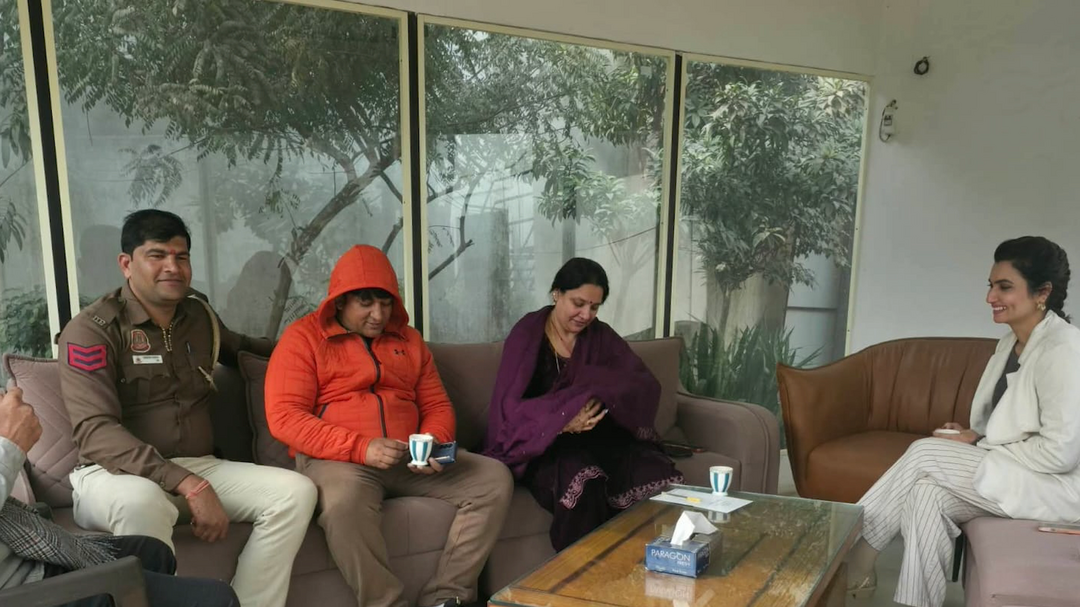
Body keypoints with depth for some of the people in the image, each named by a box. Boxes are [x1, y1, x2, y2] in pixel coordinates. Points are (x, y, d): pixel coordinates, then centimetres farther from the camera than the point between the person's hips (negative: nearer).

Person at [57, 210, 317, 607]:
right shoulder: (91, 330, -7)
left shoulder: (200, 316, 12)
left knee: (295, 491, -16)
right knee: (142, 501, -40)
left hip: (199, 466, 6)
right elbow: (96, 431, -18)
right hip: (116, 473, -5)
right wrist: (187, 484, -29)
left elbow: (237, 347, 37)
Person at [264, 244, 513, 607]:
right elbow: (284, 417, -9)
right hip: (338, 459, -5)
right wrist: (360, 448, -20)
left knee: (494, 478, -12)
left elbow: (437, 406, 17)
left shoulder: (408, 340, 17)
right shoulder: (303, 337, 2)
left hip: (409, 461, 5)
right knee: (345, 501, -40)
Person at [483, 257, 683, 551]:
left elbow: (647, 386, -4)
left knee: (654, 472, -25)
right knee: (583, 480, -36)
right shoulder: (527, 335, -4)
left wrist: (599, 391, -25)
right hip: (542, 443, -4)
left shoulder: (601, 336, 7)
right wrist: (562, 421, -32)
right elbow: (508, 406, -14)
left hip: (597, 435, 4)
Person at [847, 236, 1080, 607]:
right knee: (927, 492, -19)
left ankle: (857, 557, -9)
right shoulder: (1011, 342, 9)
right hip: (1014, 474, 8)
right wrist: (976, 436, -1)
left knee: (925, 453, -20)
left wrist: (978, 447, -17)